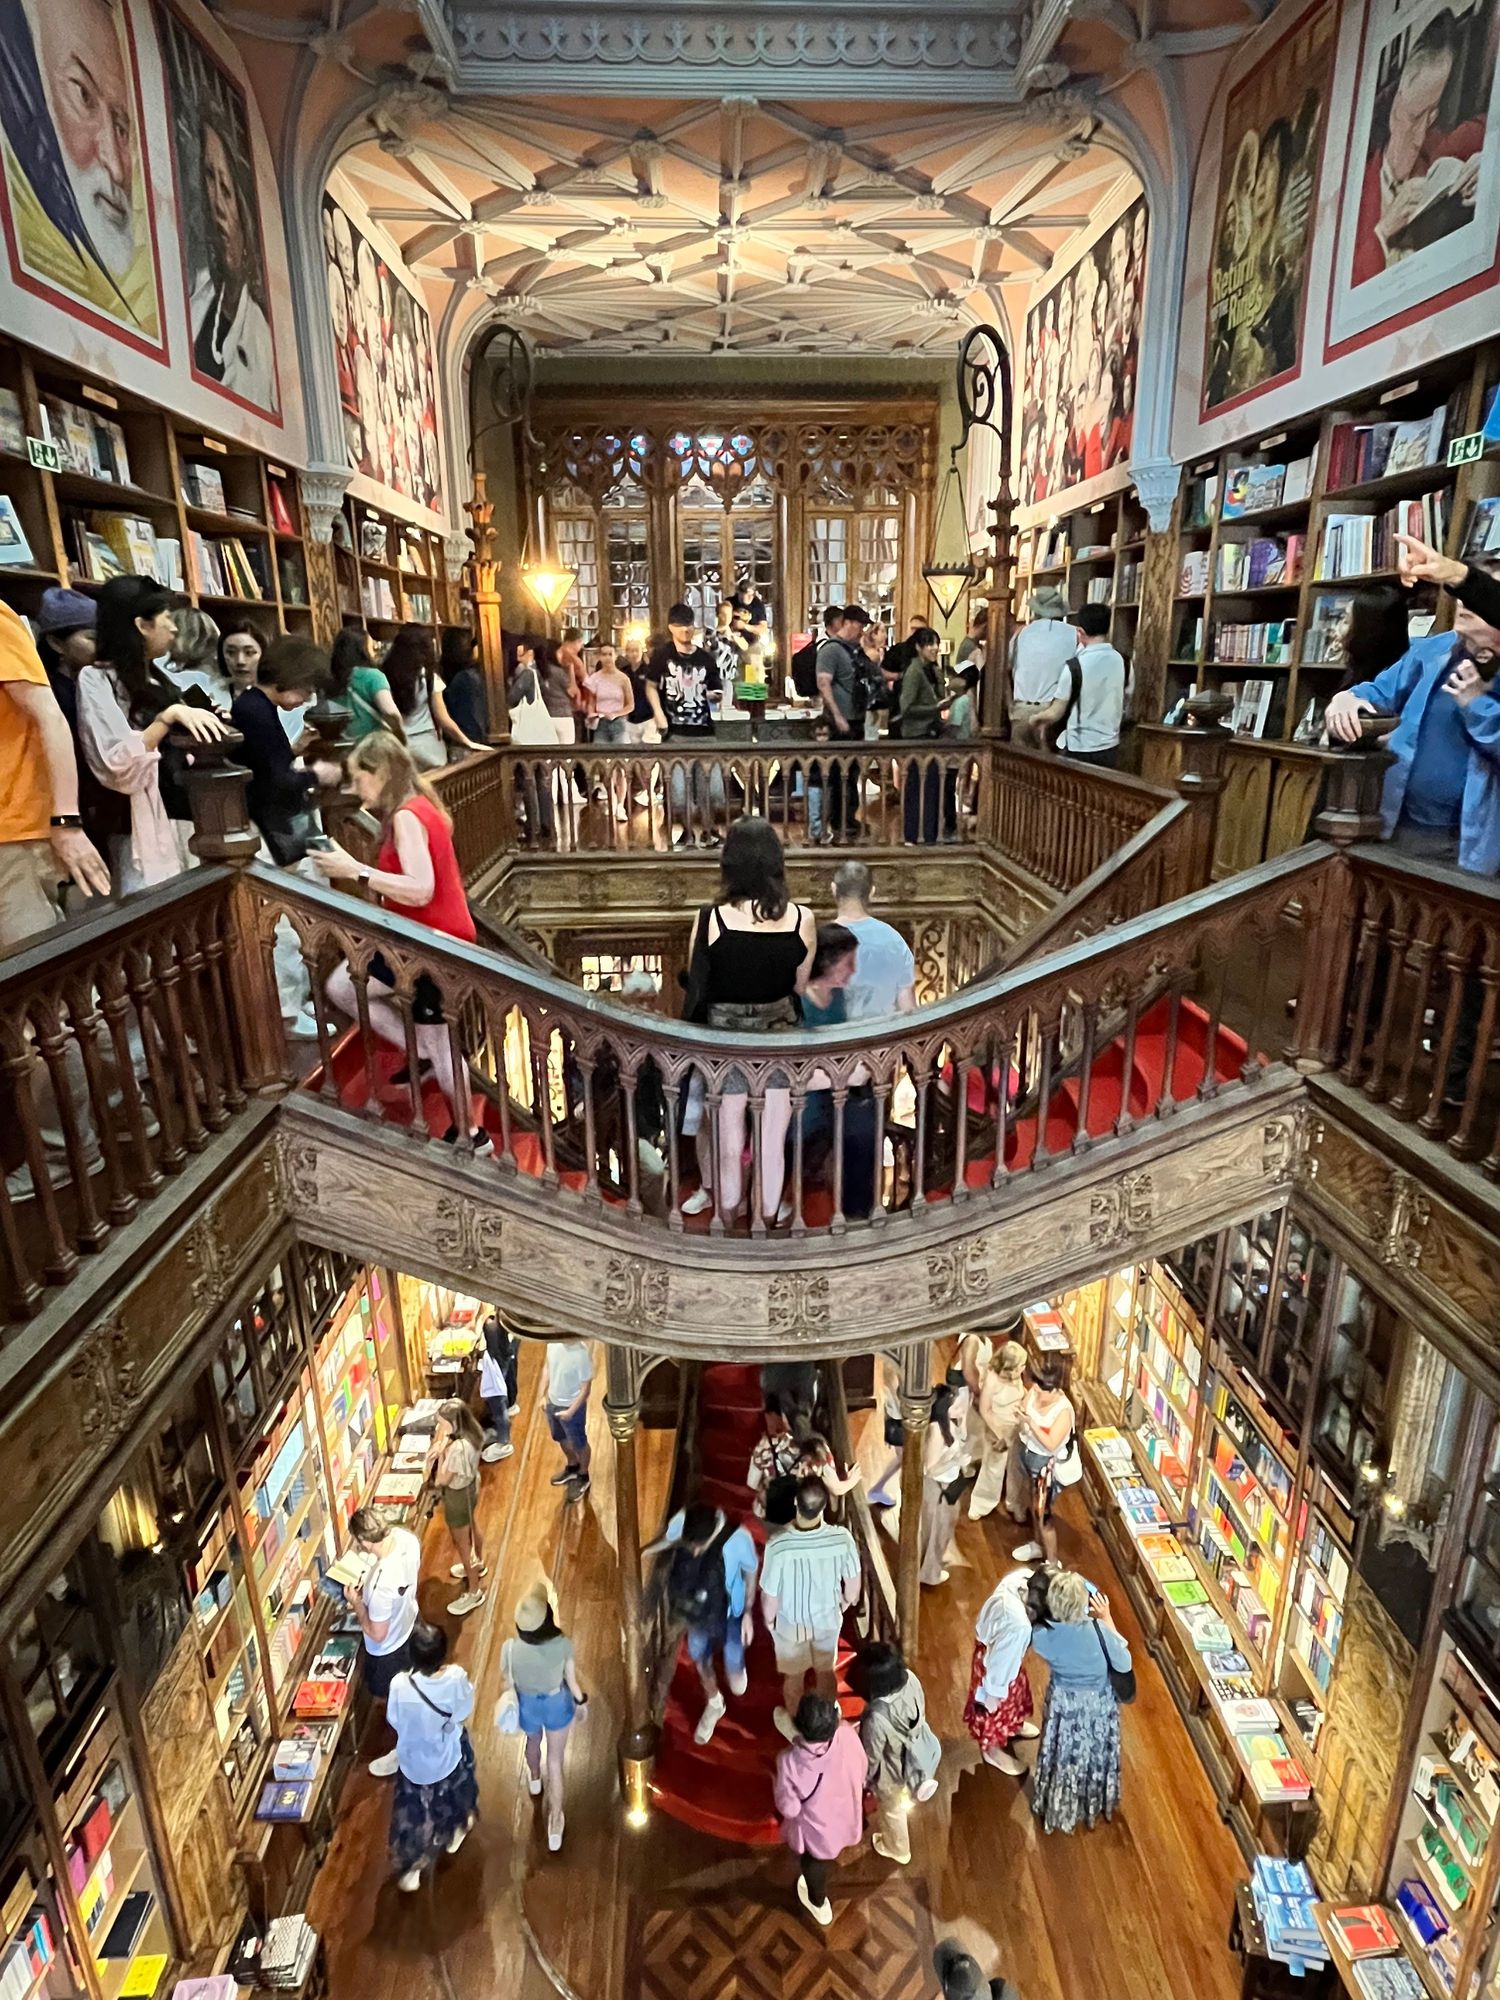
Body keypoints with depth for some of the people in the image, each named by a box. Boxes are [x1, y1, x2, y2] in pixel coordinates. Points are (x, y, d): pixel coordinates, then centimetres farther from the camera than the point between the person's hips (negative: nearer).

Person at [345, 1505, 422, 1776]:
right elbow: (415, 1571, -1)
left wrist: (356, 1602, -18)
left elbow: (377, 1634, -29)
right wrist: (369, 1582, -1)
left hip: (388, 1648, -7)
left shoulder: (382, 1585, -46)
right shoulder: (406, 1537, -25)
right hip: (409, 1623, 7)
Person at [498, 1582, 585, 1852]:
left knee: (533, 1741, 36)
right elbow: (572, 1680, -16)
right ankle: (555, 1823, 37)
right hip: (557, 1705, -1)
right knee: (555, 1762, 23)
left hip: (526, 1706, 1)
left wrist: (510, 1707, 10)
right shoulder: (563, 1644, -34)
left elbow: (507, 1684, -13)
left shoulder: (510, 1648, -33)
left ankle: (534, 1779, 66)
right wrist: (581, 1700, 5)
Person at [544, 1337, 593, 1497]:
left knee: (579, 1444, 19)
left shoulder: (581, 1354, -33)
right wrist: (545, 1395, 8)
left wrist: (571, 1411, -18)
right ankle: (572, 1467, 54)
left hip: (572, 1406, -6)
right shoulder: (553, 1341, -15)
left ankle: (583, 1477, 43)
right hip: (553, 1401, 6)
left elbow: (586, 1388, -22)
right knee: (561, 1438, 28)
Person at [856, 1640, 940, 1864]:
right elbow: (920, 1713, -6)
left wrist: (865, 1777, -2)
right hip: (916, 1754, 4)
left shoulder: (877, 1718, -46)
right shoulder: (910, 1678, -31)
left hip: (893, 1771, -4)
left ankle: (897, 1849, 58)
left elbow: (872, 1756, -24)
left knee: (891, 1810, 31)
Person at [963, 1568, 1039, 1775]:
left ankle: (1013, 1725, 65)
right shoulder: (1018, 1625, -45)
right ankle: (992, 1749, 52)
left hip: (992, 1643, 7)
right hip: (996, 1661, -7)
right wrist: (994, 1692, -12)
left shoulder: (1021, 1577, -27)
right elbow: (1003, 1662, -28)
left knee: (1018, 1688, 35)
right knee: (997, 1706, 23)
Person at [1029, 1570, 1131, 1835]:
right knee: (1094, 1754, 28)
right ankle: (1094, 1804, 54)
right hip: (1097, 1705, -1)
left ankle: (1057, 1806, 51)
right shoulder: (1099, 1631, -38)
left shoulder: (1042, 1635, -29)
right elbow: (1125, 1664, -19)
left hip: (1062, 1701, 1)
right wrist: (1107, 1619, -17)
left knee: (1062, 1753, 28)